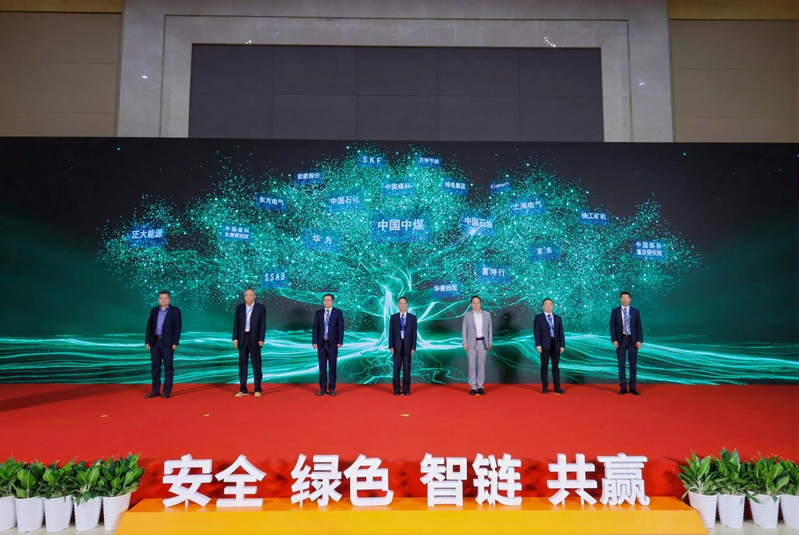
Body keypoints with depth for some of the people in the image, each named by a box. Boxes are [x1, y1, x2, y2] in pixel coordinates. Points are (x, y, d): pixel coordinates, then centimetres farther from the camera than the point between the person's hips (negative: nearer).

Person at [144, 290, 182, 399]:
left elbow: (177, 327, -8)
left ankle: (167, 391, 5)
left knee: (168, 366, 0)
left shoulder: (175, 310, -3)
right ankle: (155, 391, 15)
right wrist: (147, 341, 3)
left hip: (168, 342, -4)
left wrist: (175, 342, -14)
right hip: (155, 342, 5)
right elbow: (149, 326, 10)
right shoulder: (154, 310, 10)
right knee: (155, 366, 7)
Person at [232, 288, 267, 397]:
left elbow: (263, 325, -6)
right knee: (242, 364, 5)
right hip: (242, 339, 3)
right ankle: (243, 389, 11)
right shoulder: (239, 307, 6)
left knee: (256, 364, 1)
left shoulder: (261, 307, -3)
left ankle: (257, 389, 8)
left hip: (254, 339, -3)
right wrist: (235, 338, -3)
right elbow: (236, 324, 5)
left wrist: (261, 339, -12)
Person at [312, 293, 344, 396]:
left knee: (332, 366, 2)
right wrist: (314, 342, -3)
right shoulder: (318, 313, 6)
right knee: (322, 366, 5)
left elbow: (341, 328, -3)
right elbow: (315, 328, 4)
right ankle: (323, 388, 11)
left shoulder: (338, 312, -1)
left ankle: (332, 388, 10)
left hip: (332, 343, -2)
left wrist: (340, 342, -11)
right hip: (321, 343, 2)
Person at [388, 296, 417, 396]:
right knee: (396, 368, 1)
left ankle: (406, 390, 9)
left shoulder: (412, 318, 3)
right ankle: (396, 390, 7)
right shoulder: (393, 317, 4)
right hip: (397, 346, 0)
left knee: (407, 368, 2)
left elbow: (414, 333, 0)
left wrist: (413, 347, -6)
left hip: (407, 346, 0)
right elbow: (391, 333, 1)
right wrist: (391, 346, -7)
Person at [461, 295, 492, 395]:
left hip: (482, 343, 1)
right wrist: (464, 343, -9)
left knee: (481, 365, 3)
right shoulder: (467, 315, 0)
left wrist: (490, 342, 1)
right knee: (472, 365, 0)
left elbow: (489, 329, 7)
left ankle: (480, 387, 11)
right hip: (471, 343, -1)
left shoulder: (487, 314, 5)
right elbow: (464, 329, -1)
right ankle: (472, 387, 7)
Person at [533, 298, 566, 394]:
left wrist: (562, 345, -1)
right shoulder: (538, 318, 2)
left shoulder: (558, 318, 12)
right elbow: (536, 332, -4)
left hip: (556, 345, 3)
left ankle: (557, 387, 8)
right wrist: (538, 345, -13)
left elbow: (561, 332, 8)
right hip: (545, 345, -3)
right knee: (544, 366, 1)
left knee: (556, 366, 4)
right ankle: (545, 387, 8)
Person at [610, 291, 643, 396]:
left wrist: (639, 340, -7)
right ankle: (623, 387, 8)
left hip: (632, 340, 1)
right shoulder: (615, 311, 1)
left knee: (633, 364, 4)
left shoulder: (635, 311, 4)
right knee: (621, 364, 1)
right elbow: (612, 326, -1)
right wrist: (614, 340, -10)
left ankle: (633, 387, 12)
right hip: (620, 340, -1)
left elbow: (639, 326, 3)